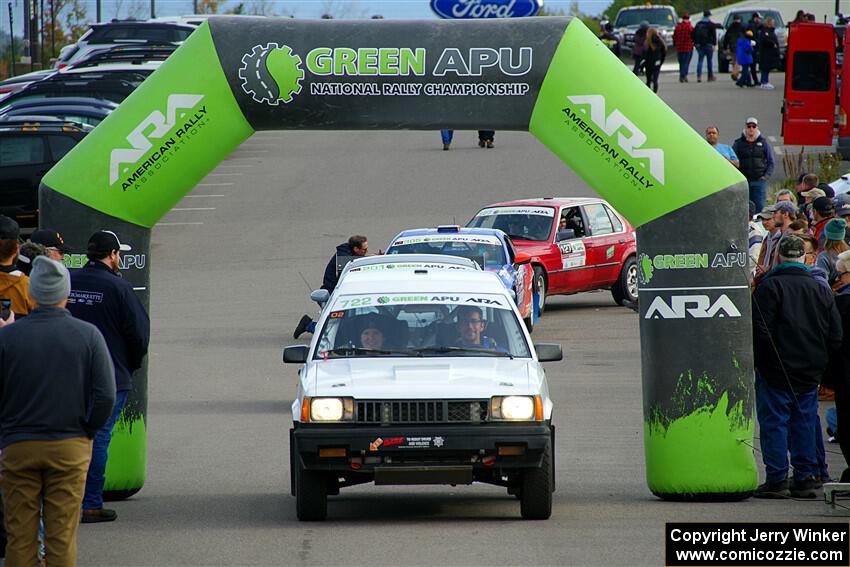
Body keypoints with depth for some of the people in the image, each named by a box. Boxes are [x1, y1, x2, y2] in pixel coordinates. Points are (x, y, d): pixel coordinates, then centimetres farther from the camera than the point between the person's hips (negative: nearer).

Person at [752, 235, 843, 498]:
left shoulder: (769, 287, -8)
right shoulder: (821, 290, 9)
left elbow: (760, 330, -13)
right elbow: (836, 336, 10)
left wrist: (757, 360, 0)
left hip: (776, 370, -5)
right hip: (810, 373, 5)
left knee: (774, 423, -1)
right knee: (804, 423, 11)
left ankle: (777, 481, -4)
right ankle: (806, 479, 11)